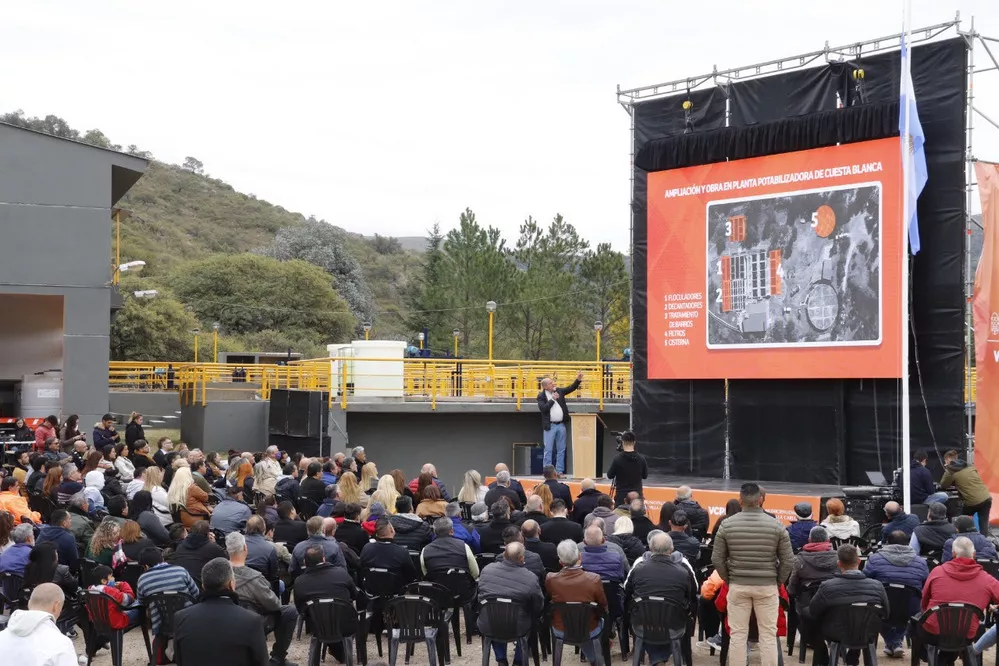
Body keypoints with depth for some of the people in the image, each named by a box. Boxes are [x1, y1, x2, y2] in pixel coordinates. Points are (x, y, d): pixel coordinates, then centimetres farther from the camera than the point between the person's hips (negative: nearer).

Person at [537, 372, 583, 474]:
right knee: (548, 450, -3)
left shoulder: (559, 391, 8)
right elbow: (543, 408, -16)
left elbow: (571, 388, 9)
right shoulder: (541, 396, -4)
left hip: (561, 425, 5)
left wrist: (578, 380, -5)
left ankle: (559, 471, 12)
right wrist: (552, 399, -16)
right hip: (550, 426, -5)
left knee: (561, 450, 7)